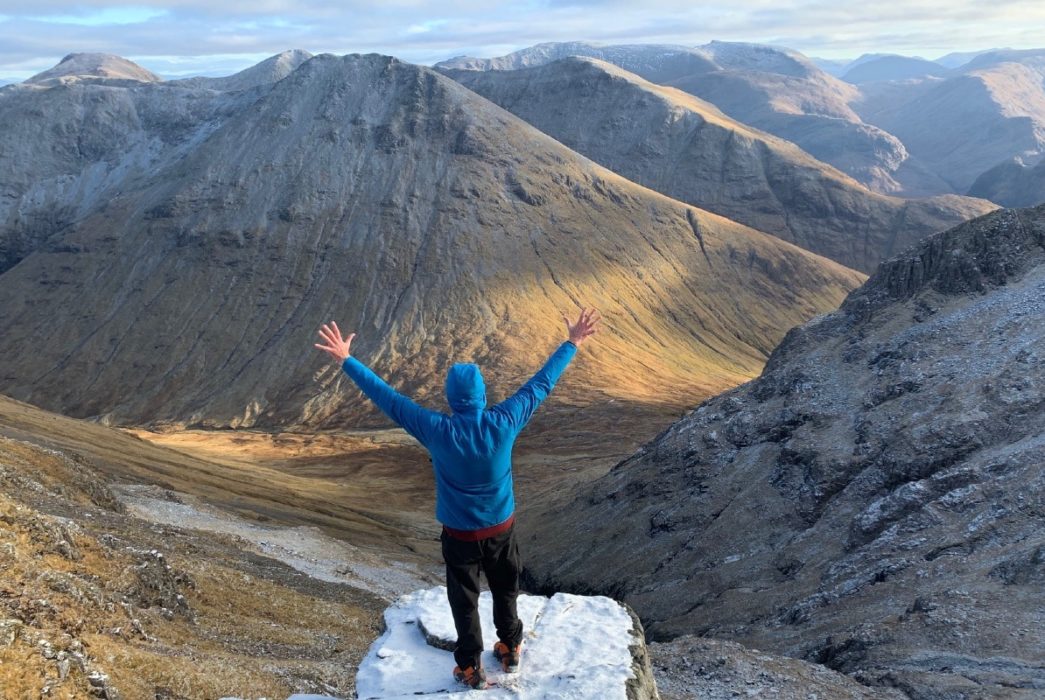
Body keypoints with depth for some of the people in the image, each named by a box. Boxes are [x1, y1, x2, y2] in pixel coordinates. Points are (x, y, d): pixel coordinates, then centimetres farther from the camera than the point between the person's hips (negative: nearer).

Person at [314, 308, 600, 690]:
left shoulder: (437, 432, -24)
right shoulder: (504, 423, -21)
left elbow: (388, 398, -18)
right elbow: (541, 383, -10)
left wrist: (346, 361, -10)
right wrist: (572, 344, 1)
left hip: (459, 534, -2)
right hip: (501, 528, 2)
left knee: (464, 600, 17)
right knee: (505, 591, 25)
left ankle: (471, 668, 30)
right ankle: (510, 650, 44)